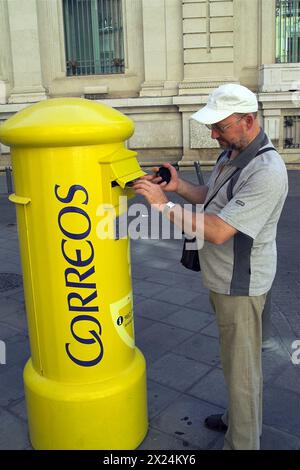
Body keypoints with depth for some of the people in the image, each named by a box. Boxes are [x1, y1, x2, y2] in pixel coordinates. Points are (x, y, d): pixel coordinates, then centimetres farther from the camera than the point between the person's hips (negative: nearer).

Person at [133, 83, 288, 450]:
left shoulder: (265, 172, -27)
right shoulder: (230, 153, 4)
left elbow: (218, 231, -32)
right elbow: (211, 196, 17)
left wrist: (164, 204, -27)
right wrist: (179, 186, -2)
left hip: (239, 285, -9)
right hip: (222, 278, 9)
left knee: (241, 366, 8)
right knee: (236, 358, 25)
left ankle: (242, 441, 28)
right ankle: (239, 418, 46)